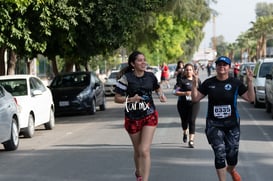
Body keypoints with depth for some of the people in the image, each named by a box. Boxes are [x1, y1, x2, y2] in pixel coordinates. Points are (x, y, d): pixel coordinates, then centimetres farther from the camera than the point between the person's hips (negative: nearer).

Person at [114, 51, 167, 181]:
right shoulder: (126, 78, -13)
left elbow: (157, 88, 18)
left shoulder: (150, 76, -3)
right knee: (137, 150, 17)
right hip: (132, 118, 0)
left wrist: (161, 95, -4)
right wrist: (130, 99, -28)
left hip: (149, 116, 0)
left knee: (144, 150, -13)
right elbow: (117, 98, -11)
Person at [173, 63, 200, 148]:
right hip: (183, 103, -1)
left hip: (194, 103, 1)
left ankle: (191, 141, -10)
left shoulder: (197, 80, 7)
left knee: (192, 121, -10)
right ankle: (185, 133, 46)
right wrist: (185, 93, -24)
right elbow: (175, 92, -10)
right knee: (184, 120, 13)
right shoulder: (181, 80, -4)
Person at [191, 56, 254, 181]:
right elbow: (195, 98, 5)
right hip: (214, 124, 0)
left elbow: (250, 99, -4)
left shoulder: (235, 83, -2)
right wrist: (194, 84, -10)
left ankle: (231, 170, 41)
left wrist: (250, 82, -16)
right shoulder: (209, 83, 2)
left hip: (232, 124, 0)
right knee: (220, 154, -10)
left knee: (232, 155, 5)